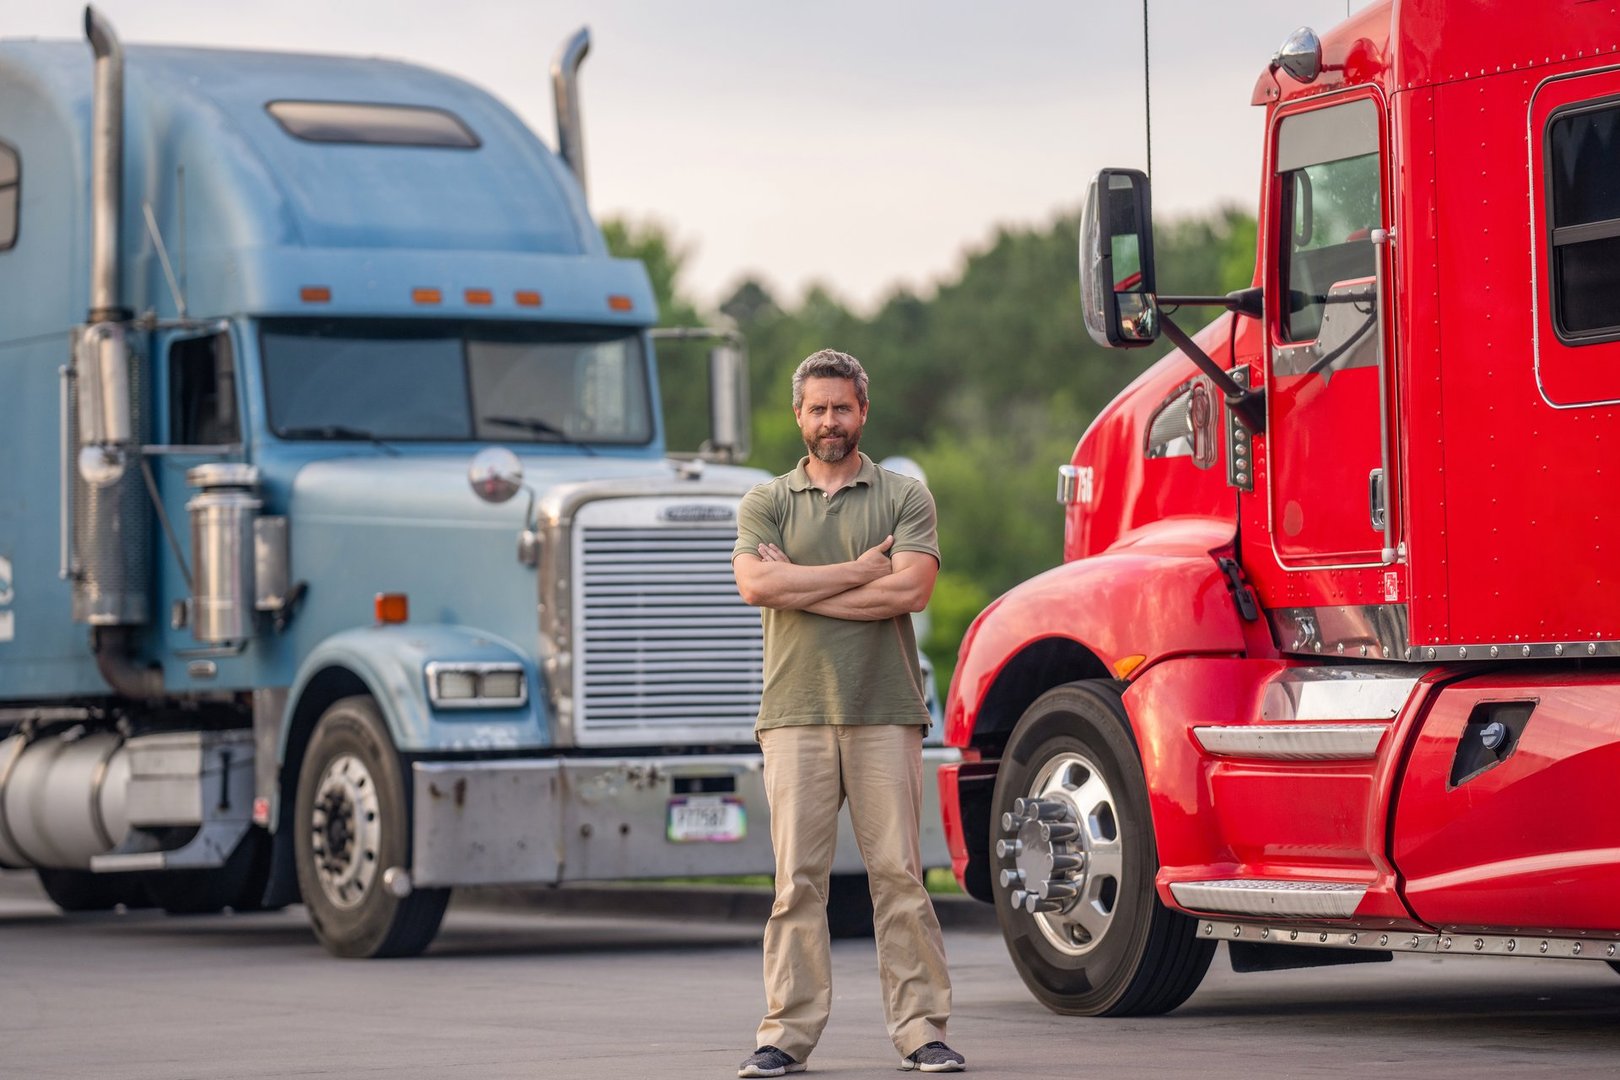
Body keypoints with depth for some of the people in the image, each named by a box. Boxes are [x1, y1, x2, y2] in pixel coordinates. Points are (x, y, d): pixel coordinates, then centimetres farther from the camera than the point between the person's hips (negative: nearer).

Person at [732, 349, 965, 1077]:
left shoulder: (904, 497, 8)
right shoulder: (767, 503, 12)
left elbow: (911, 588, -8)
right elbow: (755, 584, -6)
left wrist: (803, 589, -6)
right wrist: (858, 572, -6)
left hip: (885, 714, -1)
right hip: (796, 711, 1)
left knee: (898, 872, -2)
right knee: (798, 878, -1)